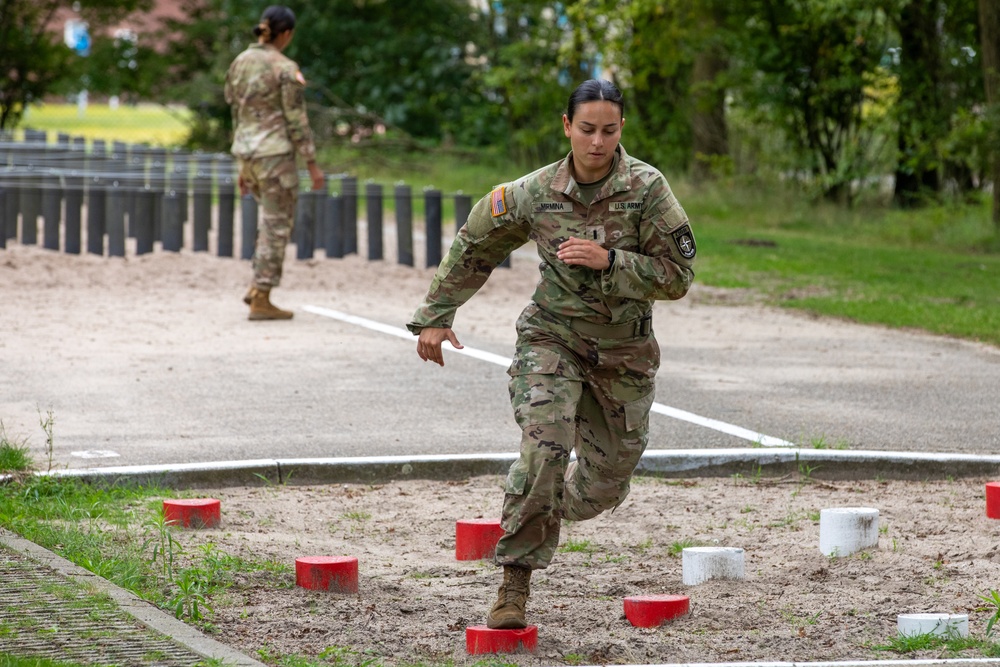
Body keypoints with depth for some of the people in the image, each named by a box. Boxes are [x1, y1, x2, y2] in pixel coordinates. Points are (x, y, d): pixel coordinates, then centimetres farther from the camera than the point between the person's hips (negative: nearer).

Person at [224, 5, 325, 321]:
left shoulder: (239, 64, 8)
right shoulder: (286, 69, -14)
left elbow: (237, 118, 13)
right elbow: (296, 122, -14)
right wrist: (313, 165, -7)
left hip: (247, 152, 7)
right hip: (276, 154, -7)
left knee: (273, 217, 24)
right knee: (276, 226, 2)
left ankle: (257, 286, 16)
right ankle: (261, 302, 3)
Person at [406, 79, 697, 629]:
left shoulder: (647, 189, -15)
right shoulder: (536, 193, -10)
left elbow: (677, 277, -17)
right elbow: (474, 248, 6)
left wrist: (608, 262, -30)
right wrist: (435, 316, 6)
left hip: (624, 353, 1)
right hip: (551, 339, -1)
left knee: (606, 482, 13)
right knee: (544, 448, -25)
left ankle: (553, 505, 50)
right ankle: (515, 582, -18)